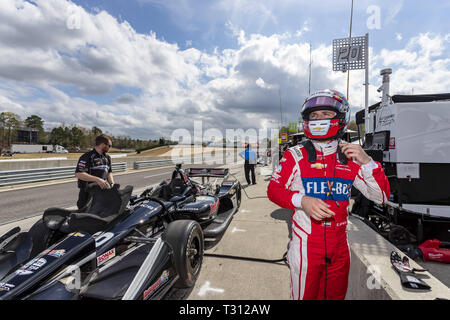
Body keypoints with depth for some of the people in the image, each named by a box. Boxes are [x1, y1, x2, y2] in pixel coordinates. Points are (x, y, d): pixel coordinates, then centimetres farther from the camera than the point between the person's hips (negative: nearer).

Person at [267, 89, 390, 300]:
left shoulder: (350, 158, 3)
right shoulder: (296, 155, -7)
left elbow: (382, 196, 4)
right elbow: (273, 189, -7)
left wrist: (366, 162, -10)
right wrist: (302, 200, -24)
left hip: (339, 247, 4)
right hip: (306, 245, -4)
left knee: (336, 295, 23)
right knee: (305, 296, 9)